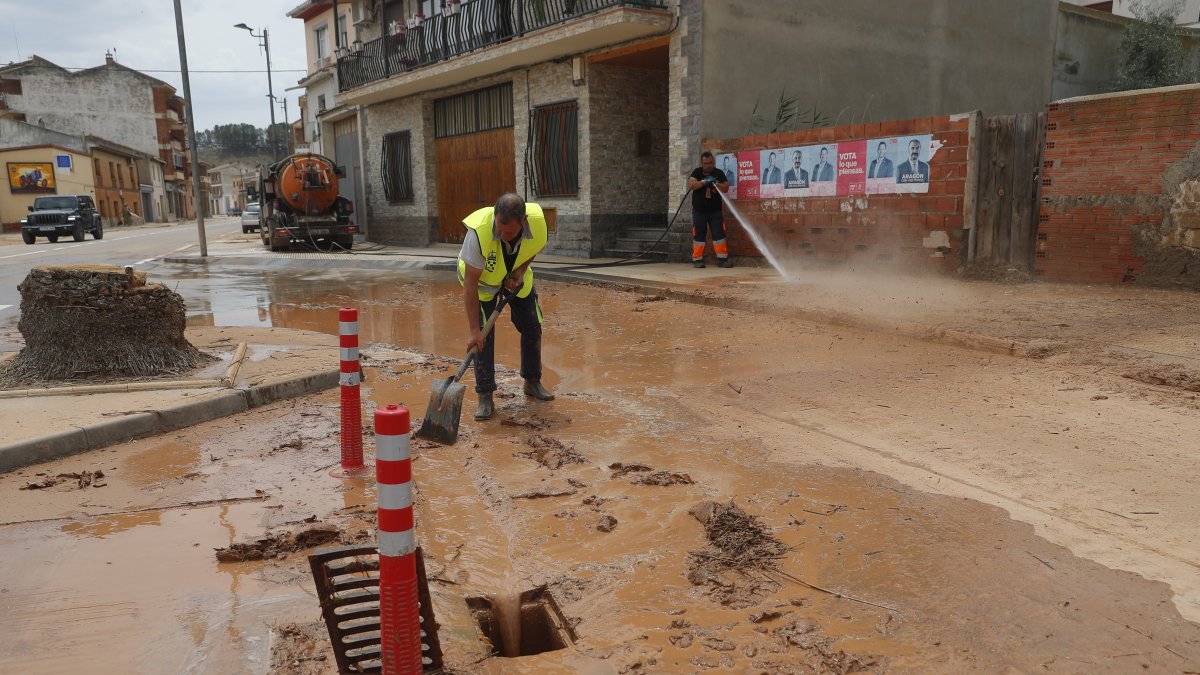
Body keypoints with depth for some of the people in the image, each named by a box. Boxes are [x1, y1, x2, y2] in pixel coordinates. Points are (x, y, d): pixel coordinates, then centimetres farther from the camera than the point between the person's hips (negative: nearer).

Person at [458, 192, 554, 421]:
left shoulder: (538, 221, -32)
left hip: (517, 276, 4)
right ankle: (485, 397, -4)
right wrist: (473, 329, -37)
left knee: (532, 327, 6)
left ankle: (532, 382, 27)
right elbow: (470, 284, -37)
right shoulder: (479, 231, -42)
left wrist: (520, 270, -19)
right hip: (483, 279, -4)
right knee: (483, 335, -13)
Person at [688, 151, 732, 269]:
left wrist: (715, 183, -18)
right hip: (699, 211, -1)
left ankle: (722, 258, 0)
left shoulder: (719, 173, 3)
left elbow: (726, 188, -2)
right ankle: (697, 259, 7)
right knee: (698, 236, 2)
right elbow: (691, 185, -14)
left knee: (719, 234, -3)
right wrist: (704, 182, -23)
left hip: (715, 211, 1)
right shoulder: (697, 172, 0)